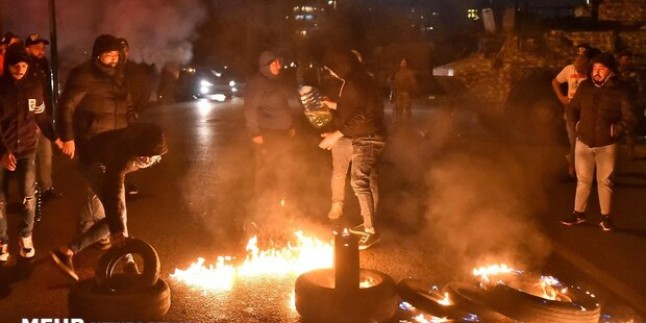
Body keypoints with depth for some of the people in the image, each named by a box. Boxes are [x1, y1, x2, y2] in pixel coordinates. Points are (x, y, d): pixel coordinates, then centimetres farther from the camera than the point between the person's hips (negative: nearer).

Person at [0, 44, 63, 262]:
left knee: (28, 195, -7)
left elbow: (41, 116, 10)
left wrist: (55, 138, 13)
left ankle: (26, 237, 12)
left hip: (27, 148, 1)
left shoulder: (34, 86, -2)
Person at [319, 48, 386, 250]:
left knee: (359, 182, -13)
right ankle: (369, 224, 23)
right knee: (369, 182, 14)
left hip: (367, 138, -11)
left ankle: (371, 231, -13)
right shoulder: (358, 80, 14)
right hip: (370, 137, 11)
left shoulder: (354, 83, -18)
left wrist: (336, 135, -22)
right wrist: (334, 105, 29)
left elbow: (359, 115, -25)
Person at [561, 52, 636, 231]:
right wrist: (575, 125, 1)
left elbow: (629, 118, -6)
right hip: (583, 143, 2)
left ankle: (606, 217, 17)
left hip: (606, 145, -2)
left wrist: (614, 130, -12)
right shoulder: (585, 86, -2)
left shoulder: (619, 91, -10)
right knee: (583, 180, 11)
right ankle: (578, 213, 22)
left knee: (605, 181, 7)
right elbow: (572, 108, 11)